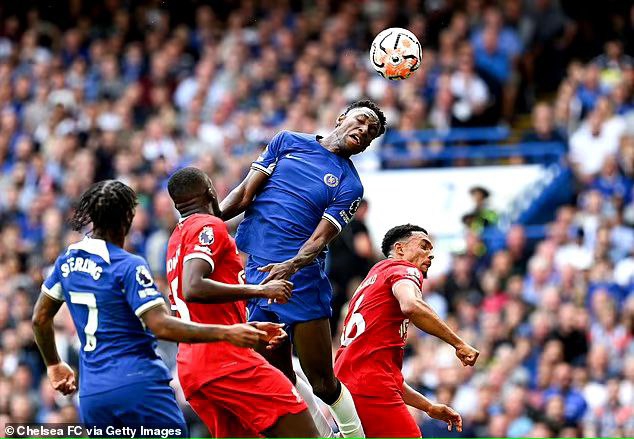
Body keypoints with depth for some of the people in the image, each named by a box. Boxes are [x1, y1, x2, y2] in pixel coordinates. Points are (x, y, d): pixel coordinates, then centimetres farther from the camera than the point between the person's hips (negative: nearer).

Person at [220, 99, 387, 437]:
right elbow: (246, 193, 11)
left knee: (323, 384, -4)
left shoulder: (350, 185, 5)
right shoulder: (288, 142, 14)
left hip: (301, 277, -2)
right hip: (257, 271, 2)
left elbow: (320, 238, -8)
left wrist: (291, 266, -28)